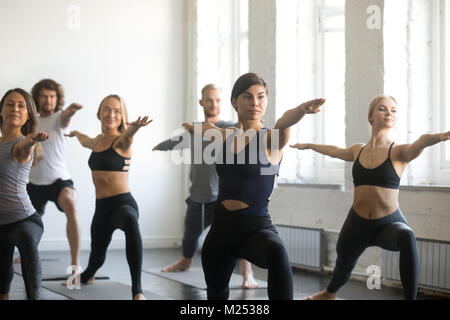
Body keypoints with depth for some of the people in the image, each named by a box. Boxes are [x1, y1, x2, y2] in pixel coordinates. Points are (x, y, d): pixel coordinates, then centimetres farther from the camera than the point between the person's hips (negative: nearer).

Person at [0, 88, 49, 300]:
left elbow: (25, 148, -39)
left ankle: (34, 297, -41)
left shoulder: (22, 145, -11)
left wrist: (31, 139, -59)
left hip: (23, 219, -7)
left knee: (27, 242, -41)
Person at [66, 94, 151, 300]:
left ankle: (137, 291, -49)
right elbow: (86, 142, 40)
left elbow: (127, 135, -36)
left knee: (130, 221, -42)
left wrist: (135, 127, -59)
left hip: (123, 203, -7)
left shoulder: (121, 141, -8)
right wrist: (76, 133, 60)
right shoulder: (98, 140, 13)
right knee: (97, 253, 21)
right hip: (101, 206, 7)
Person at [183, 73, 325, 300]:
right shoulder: (225, 136, 8)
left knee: (275, 251, -40)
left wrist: (301, 110, -55)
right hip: (221, 226, 6)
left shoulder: (271, 138, -8)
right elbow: (207, 127, 33)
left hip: (256, 226, -6)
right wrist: (192, 126, 55)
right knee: (216, 292, 20)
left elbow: (284, 122, -32)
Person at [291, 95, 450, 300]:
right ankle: (329, 294, 60)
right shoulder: (358, 151, 5)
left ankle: (410, 298, -33)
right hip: (357, 223, 4)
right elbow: (334, 151, 27)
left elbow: (421, 142, -32)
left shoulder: (399, 152, -8)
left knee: (406, 236, -38)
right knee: (343, 265, 24)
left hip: (389, 223, -4)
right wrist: (308, 145, 44)